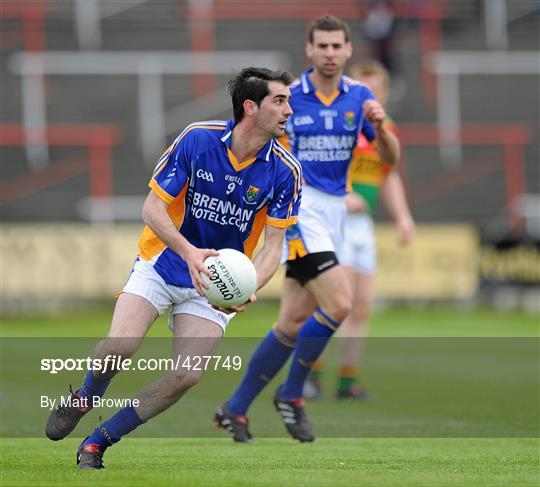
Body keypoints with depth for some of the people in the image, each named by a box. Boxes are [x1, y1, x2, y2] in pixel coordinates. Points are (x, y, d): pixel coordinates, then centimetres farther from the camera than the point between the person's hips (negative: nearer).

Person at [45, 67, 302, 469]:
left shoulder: (285, 171, -12)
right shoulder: (198, 139, -16)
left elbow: (273, 245, -9)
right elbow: (153, 208, -13)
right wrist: (189, 252, -30)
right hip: (161, 265, -2)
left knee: (188, 375, -16)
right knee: (119, 346, -22)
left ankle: (98, 443, 0)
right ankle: (84, 399, 14)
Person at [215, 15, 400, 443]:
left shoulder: (359, 97, 6)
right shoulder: (285, 98, -6)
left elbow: (391, 158, 3)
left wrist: (380, 127, -16)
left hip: (334, 212, 6)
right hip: (297, 206, -6)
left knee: (294, 322, 5)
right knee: (339, 303, -20)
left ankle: (236, 408, 14)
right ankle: (292, 394, -4)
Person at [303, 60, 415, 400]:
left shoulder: (386, 130, 10)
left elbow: (389, 176, 23)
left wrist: (403, 216, 12)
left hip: (360, 222, 7)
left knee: (362, 303, 5)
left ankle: (349, 380, 15)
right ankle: (311, 373, -4)